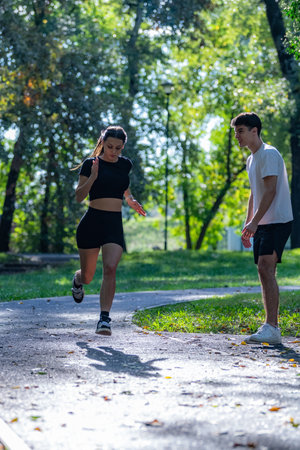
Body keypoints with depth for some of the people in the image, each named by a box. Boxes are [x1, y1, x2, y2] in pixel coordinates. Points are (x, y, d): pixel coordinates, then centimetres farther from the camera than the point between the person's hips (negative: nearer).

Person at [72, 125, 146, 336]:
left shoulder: (125, 164, 10)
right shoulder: (91, 164, -3)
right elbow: (79, 197, -7)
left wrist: (131, 199, 12)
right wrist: (93, 177, -22)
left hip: (115, 224, 2)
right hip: (92, 222, -2)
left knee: (110, 269, -18)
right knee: (88, 275, 8)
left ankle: (104, 319, -17)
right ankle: (77, 280, 47)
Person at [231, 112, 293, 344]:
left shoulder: (269, 154, -11)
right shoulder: (251, 160, 18)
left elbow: (270, 190, -19)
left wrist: (254, 221, -24)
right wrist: (247, 224, 19)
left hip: (277, 221, -10)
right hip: (262, 223, 10)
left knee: (266, 269, -18)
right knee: (265, 272, 7)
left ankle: (271, 328, -19)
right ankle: (272, 327, 11)